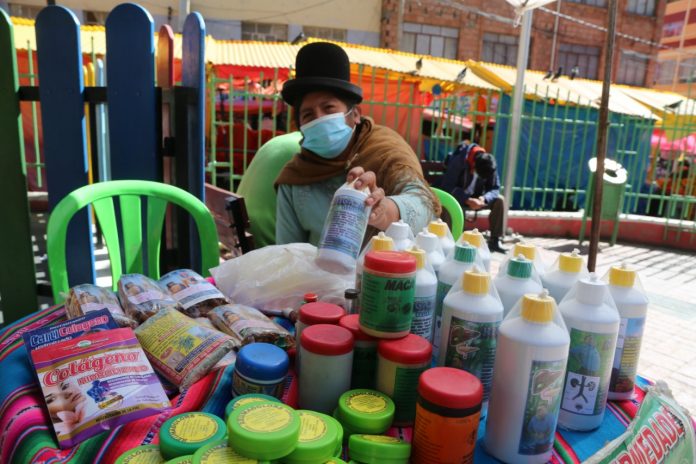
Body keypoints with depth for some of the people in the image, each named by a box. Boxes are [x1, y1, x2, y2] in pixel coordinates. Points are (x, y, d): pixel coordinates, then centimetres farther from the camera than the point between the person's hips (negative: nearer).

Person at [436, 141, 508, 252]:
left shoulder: (490, 165, -13)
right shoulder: (458, 160, -27)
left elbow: (495, 188, -10)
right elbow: (447, 186, -29)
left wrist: (484, 198, -33)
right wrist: (467, 200, -41)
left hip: (476, 198, 5)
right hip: (457, 197, -4)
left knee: (500, 200, -18)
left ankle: (494, 241, -12)